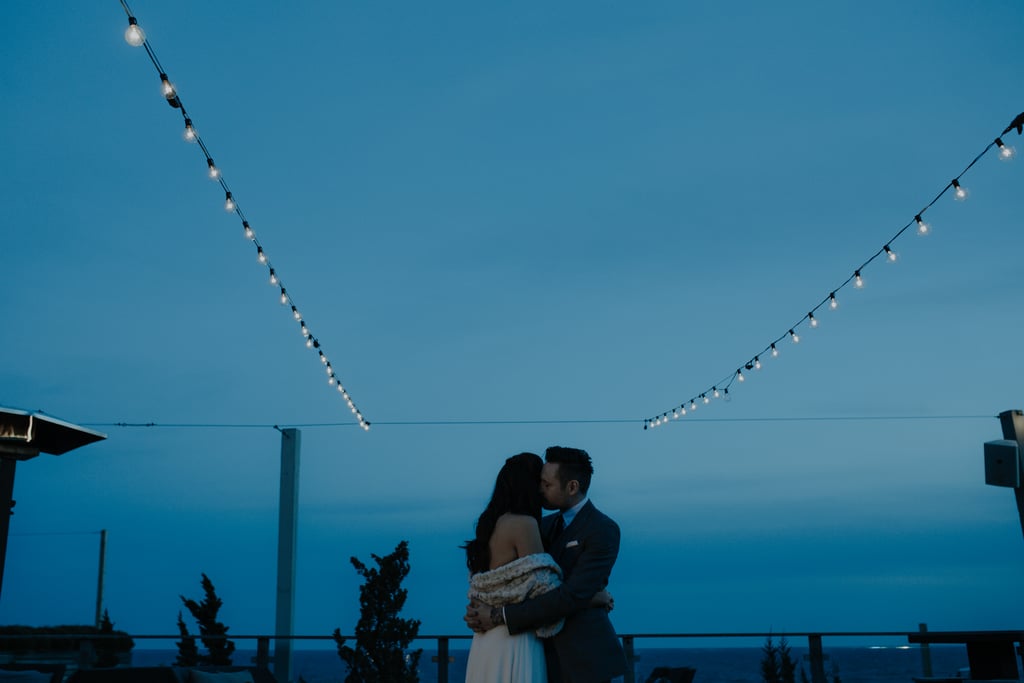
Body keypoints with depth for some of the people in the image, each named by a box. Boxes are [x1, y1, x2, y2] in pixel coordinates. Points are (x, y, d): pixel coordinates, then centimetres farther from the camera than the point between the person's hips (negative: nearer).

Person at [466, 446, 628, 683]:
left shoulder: (603, 530, -12)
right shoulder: (546, 526, 13)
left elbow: (572, 595, -21)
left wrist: (501, 616, -19)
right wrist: (479, 608, -8)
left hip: (584, 659, -7)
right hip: (549, 654, 7)